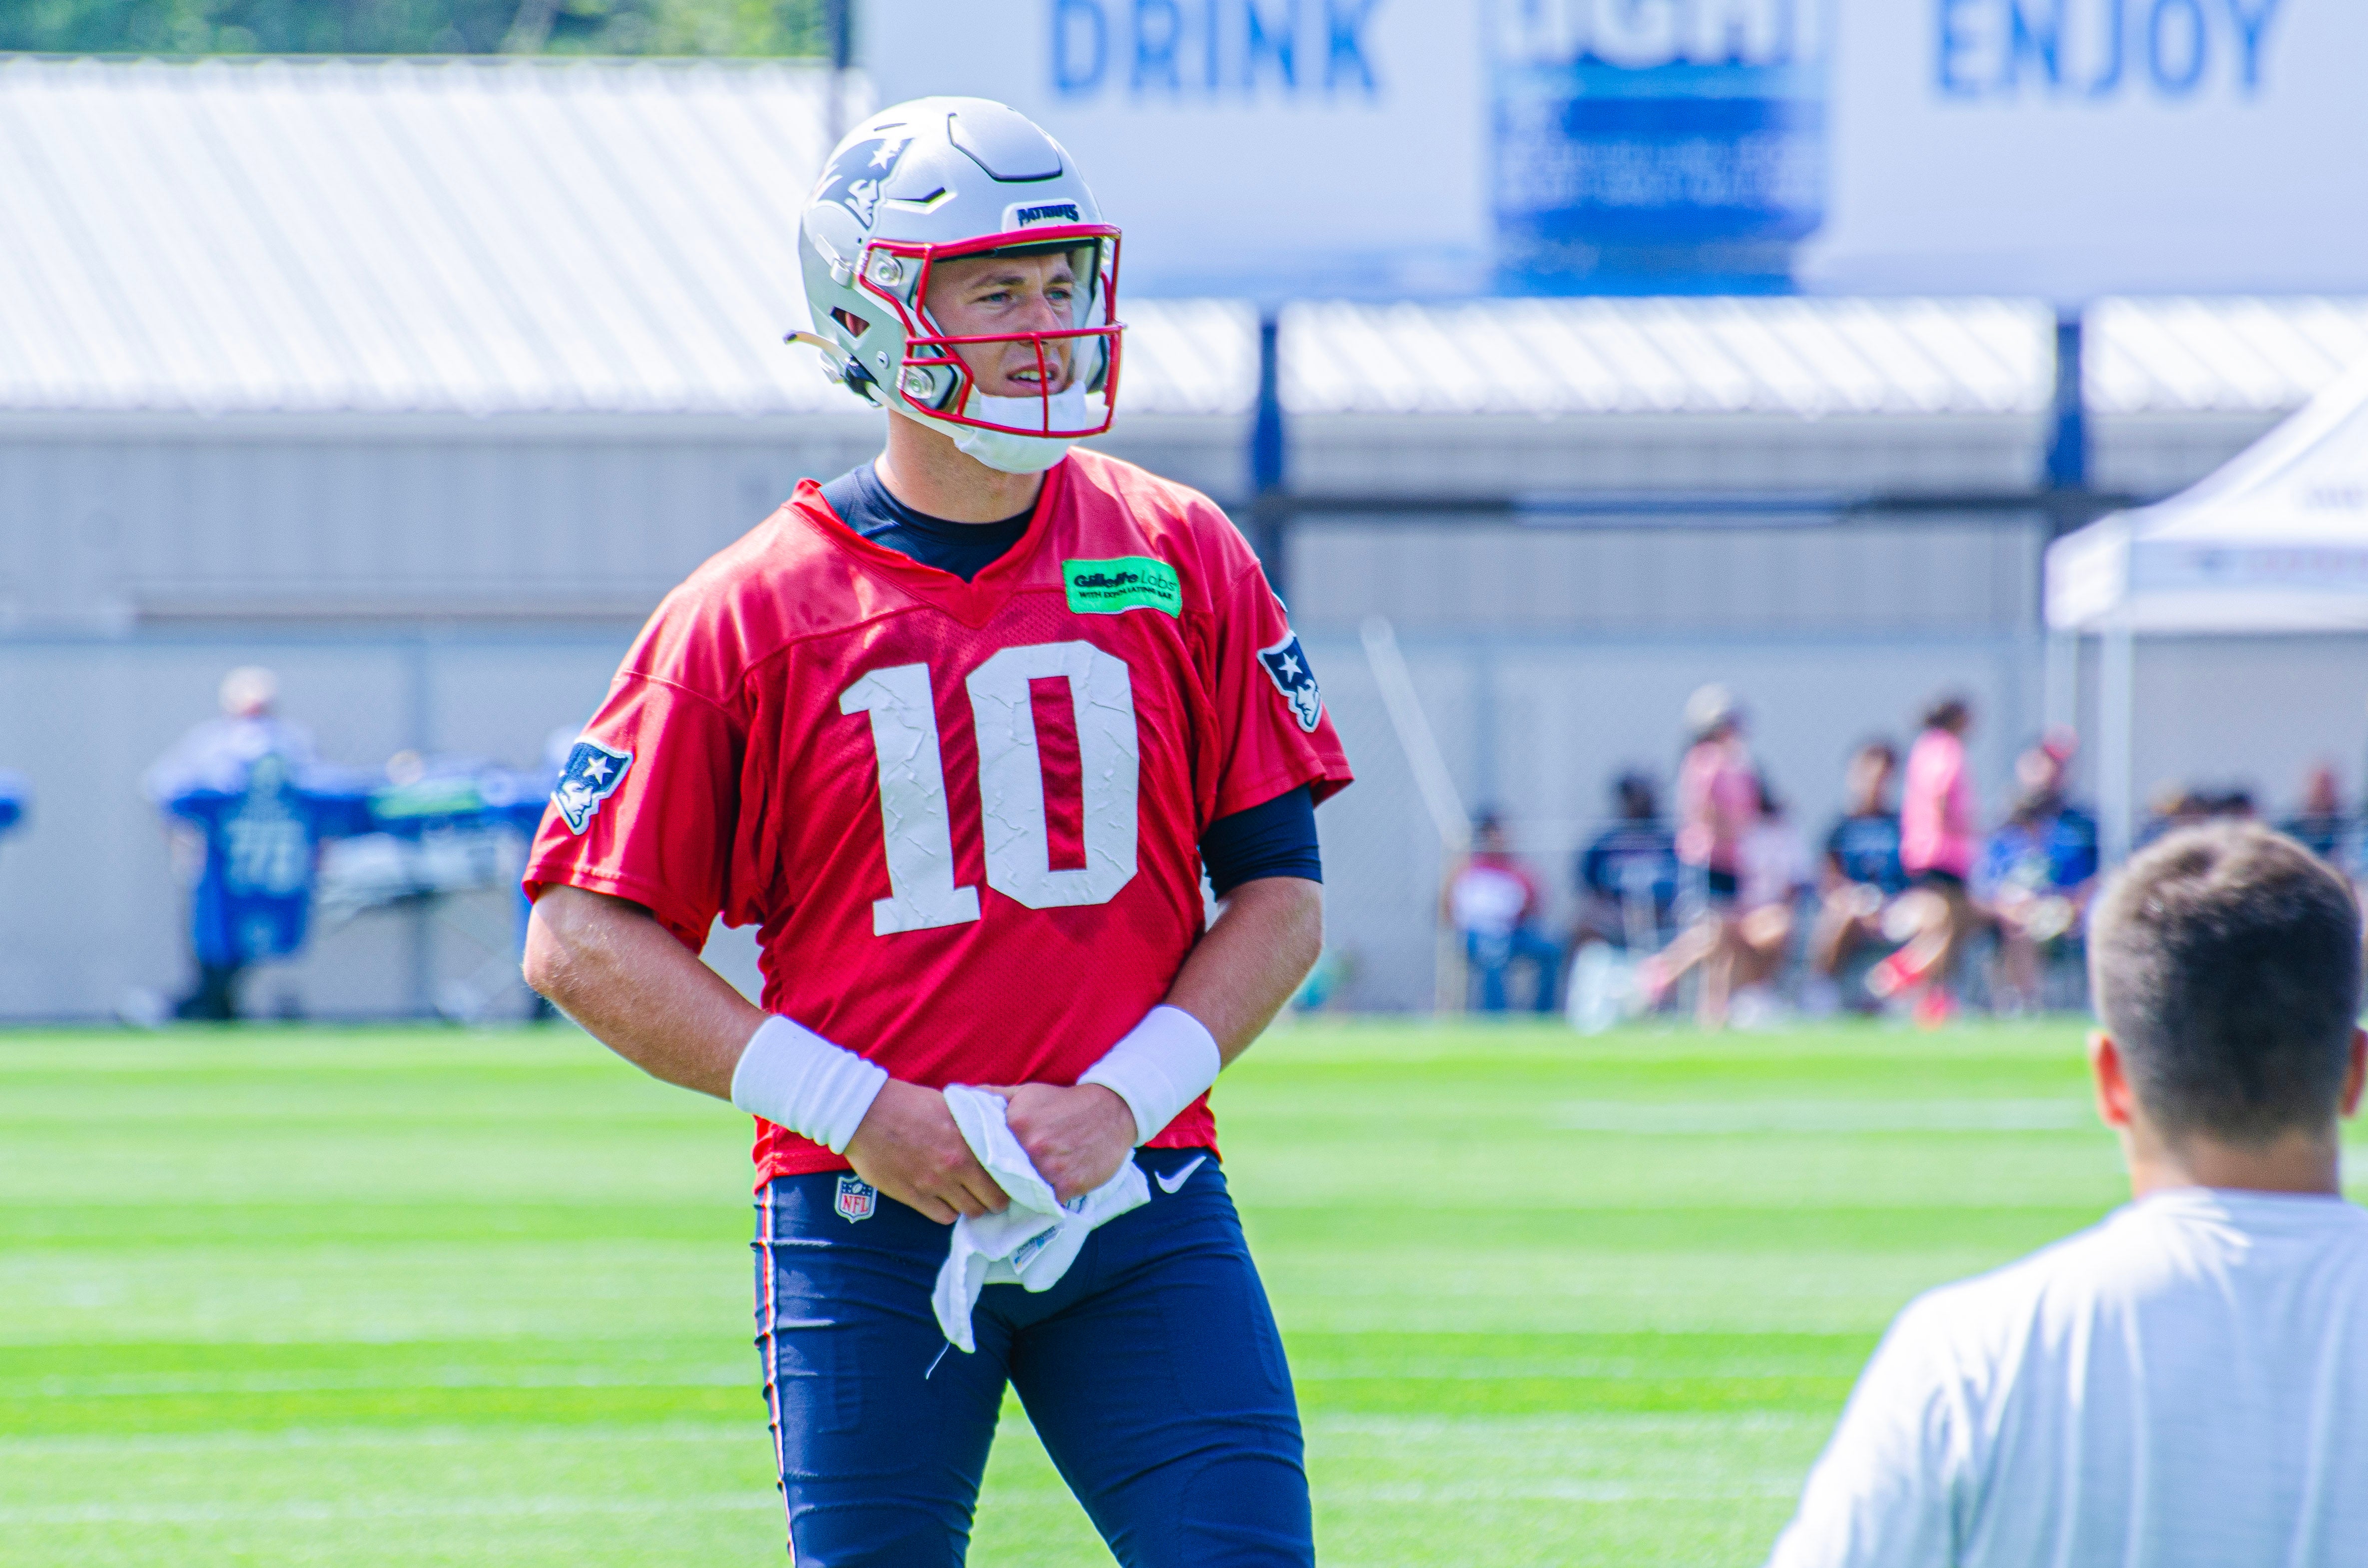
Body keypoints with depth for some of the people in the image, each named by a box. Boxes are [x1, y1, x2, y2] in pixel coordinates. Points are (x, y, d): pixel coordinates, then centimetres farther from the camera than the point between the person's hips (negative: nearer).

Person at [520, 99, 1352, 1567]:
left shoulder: (1185, 562, 6)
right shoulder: (752, 613, -1)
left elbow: (1279, 896, 7)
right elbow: (583, 942, -2)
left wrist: (1122, 1101, -8)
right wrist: (862, 1115, -11)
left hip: (1141, 1204, 2)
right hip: (866, 1225, -2)